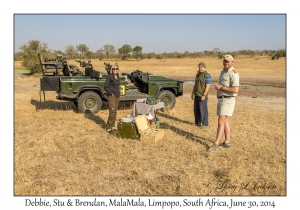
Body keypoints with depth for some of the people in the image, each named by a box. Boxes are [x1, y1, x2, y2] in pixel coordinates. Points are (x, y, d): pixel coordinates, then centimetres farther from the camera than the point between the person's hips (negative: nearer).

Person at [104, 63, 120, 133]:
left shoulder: (118, 76, 11)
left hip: (117, 96, 7)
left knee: (115, 112, 10)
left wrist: (118, 93, 11)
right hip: (111, 96, -7)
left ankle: (113, 126, 19)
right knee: (112, 112, -13)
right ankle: (109, 127, -6)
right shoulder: (109, 76, -10)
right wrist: (111, 93, -13)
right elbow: (106, 87, -10)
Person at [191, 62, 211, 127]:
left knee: (203, 109, -4)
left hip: (202, 96, -8)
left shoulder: (206, 75, -11)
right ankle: (197, 122, 24)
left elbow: (208, 86, -16)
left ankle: (205, 123, 5)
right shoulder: (198, 74, 15)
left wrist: (204, 95, -22)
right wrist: (192, 93, 17)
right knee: (196, 109, 12)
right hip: (196, 95, 8)